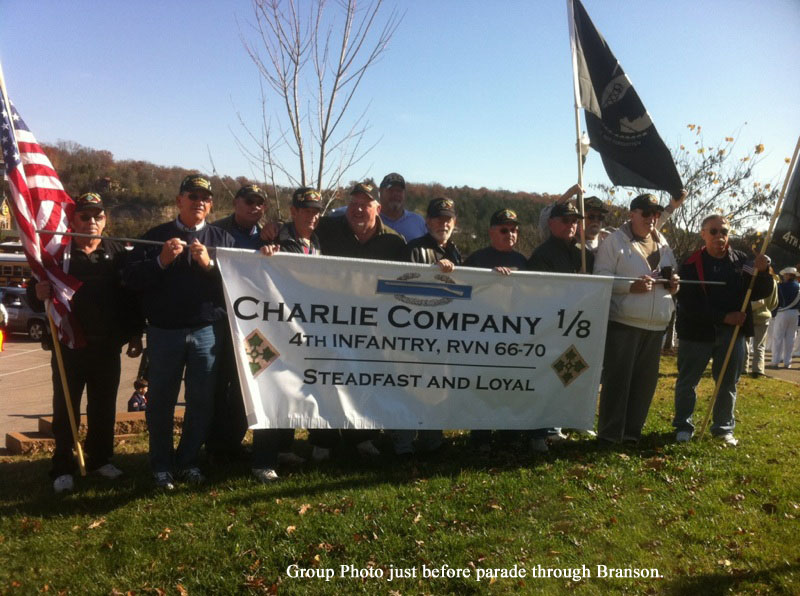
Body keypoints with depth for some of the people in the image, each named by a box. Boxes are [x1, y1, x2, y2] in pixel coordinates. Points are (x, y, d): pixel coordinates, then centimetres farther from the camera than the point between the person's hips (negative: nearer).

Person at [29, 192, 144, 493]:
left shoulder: (117, 253, 4)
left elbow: (131, 296, 6)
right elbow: (33, 295, -1)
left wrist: (135, 334, 3)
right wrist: (39, 294, -25)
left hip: (107, 345, 2)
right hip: (68, 345, -2)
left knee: (104, 406, 11)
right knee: (65, 408, 4)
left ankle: (101, 458, 24)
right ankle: (63, 468, 12)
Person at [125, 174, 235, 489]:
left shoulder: (222, 238, 9)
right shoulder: (156, 236, 7)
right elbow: (132, 279, -1)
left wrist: (210, 264, -17)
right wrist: (161, 261, -15)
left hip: (207, 331, 1)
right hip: (164, 331, 0)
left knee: (201, 400, 6)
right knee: (162, 399, 6)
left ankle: (188, 460, 21)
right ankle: (161, 465, 20)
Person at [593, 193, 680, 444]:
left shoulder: (663, 244, 17)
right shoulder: (615, 241, -3)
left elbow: (671, 275, 26)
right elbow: (601, 277, -10)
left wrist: (673, 283, 3)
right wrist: (631, 285, -22)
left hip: (656, 324, 6)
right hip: (624, 322, -6)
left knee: (645, 380, 10)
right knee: (617, 379, -2)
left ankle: (632, 431, 22)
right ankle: (610, 433, 7)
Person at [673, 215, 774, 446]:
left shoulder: (741, 260, 2)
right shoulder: (692, 264, -8)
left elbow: (759, 294, 2)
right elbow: (688, 303, -15)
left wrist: (762, 272, -17)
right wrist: (723, 317, -20)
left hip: (732, 332, 3)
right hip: (697, 331, -3)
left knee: (728, 383, 12)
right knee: (687, 381, 6)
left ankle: (723, 427, 27)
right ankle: (683, 425, 21)